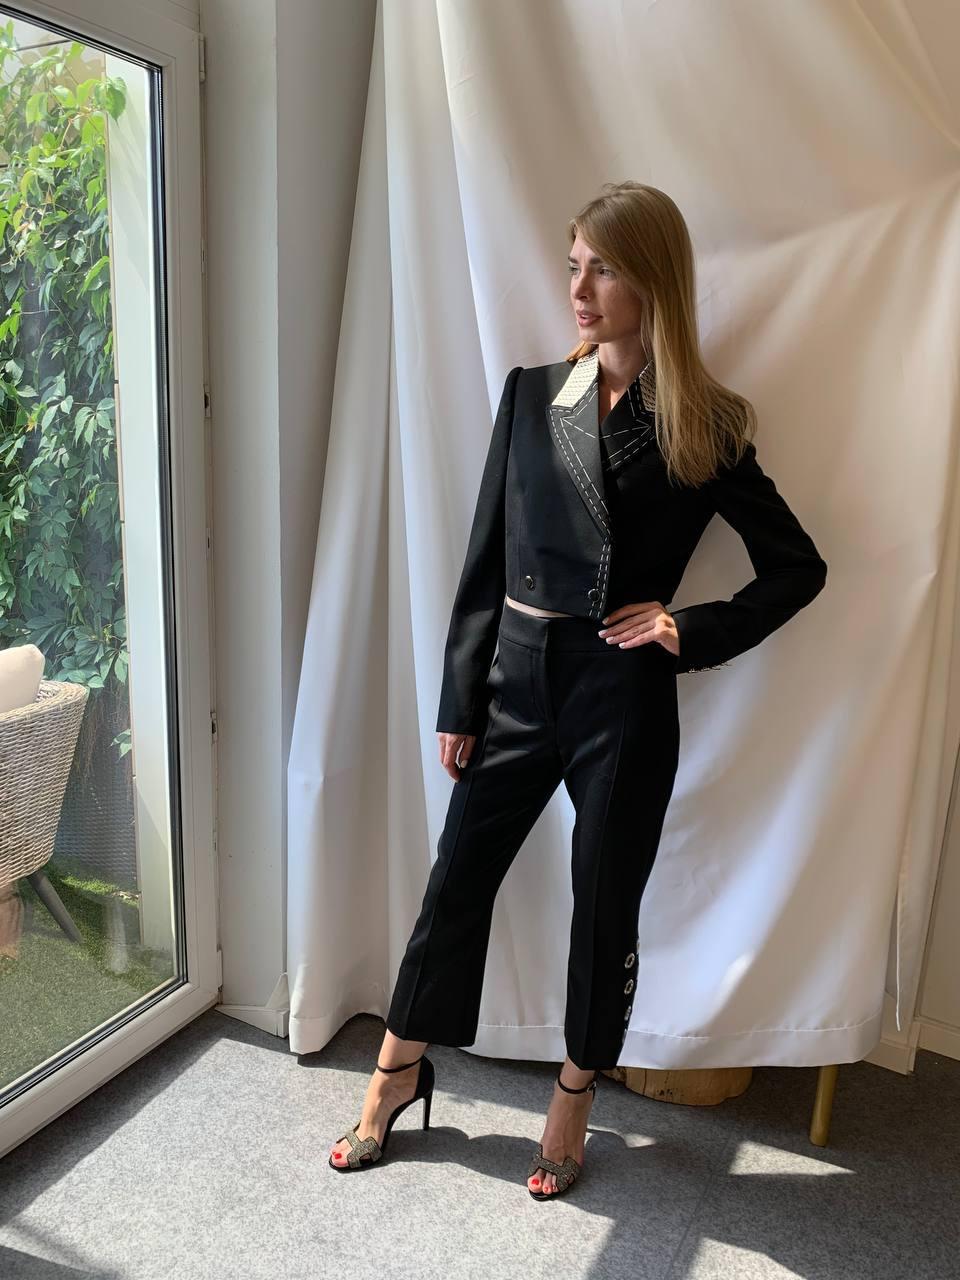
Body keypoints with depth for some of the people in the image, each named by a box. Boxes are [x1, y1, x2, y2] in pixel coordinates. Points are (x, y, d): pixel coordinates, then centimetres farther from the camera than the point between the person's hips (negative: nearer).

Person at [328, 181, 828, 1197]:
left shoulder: (704, 427, -3)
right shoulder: (532, 396, 3)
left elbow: (798, 567, 4)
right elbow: (485, 558, 3)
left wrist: (694, 632, -9)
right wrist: (459, 702, 2)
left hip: (621, 694, -2)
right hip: (517, 676, 3)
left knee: (605, 905, 11)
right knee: (456, 880, 12)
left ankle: (574, 1097, 36)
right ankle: (398, 1072, 35)